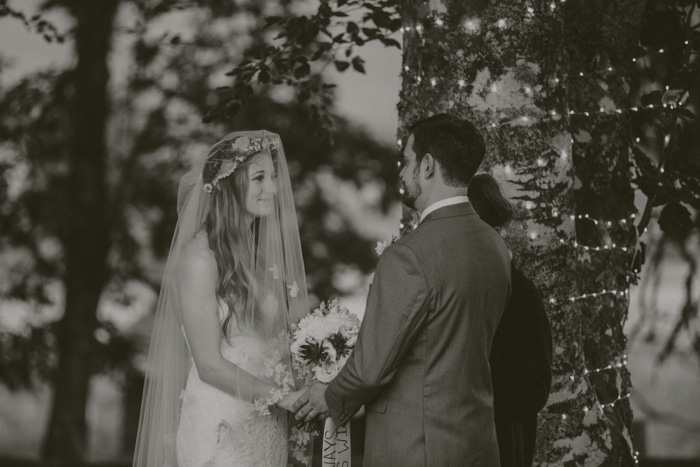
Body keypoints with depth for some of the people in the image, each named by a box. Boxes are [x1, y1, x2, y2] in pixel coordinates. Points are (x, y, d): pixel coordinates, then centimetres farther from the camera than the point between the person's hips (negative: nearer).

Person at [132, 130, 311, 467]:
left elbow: (271, 344, 10)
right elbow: (210, 364, -13)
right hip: (220, 426, -6)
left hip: (268, 429, 6)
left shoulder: (262, 252, 9)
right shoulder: (200, 257, -12)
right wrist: (284, 397, -14)